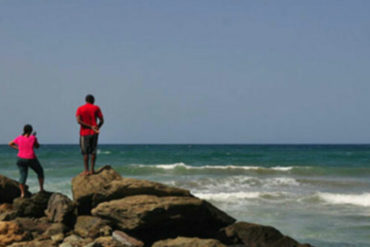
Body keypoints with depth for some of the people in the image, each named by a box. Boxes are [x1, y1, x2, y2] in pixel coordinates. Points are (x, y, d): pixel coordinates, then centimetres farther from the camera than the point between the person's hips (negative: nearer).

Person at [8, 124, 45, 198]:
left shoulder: (19, 138, -1)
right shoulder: (33, 138, -11)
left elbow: (10, 144, 11)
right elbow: (37, 146, 6)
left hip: (21, 159, 3)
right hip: (31, 159, -3)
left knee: (23, 175, 7)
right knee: (40, 172, 20)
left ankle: (22, 193, 0)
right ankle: (41, 188, 23)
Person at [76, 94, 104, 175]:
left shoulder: (80, 109, 3)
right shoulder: (96, 108, 3)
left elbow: (79, 121, -10)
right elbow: (102, 120, -2)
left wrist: (90, 126, -11)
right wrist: (97, 128, 11)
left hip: (84, 133, -1)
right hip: (94, 133, 1)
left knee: (85, 153, 0)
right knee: (93, 152, 7)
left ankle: (86, 170, -4)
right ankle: (92, 169, 6)